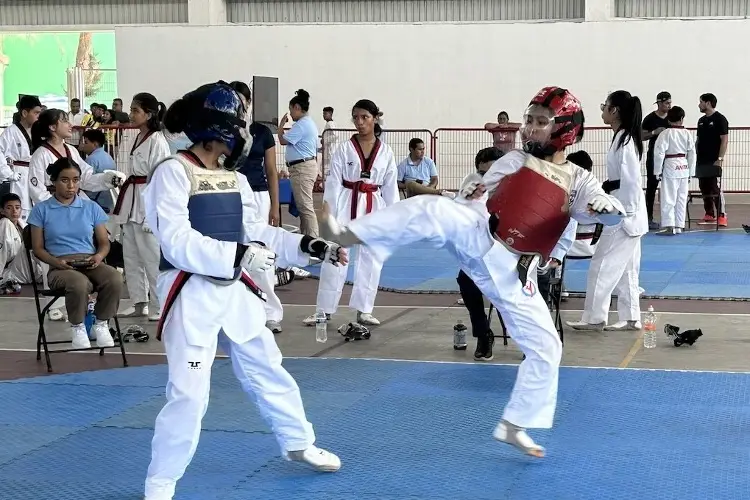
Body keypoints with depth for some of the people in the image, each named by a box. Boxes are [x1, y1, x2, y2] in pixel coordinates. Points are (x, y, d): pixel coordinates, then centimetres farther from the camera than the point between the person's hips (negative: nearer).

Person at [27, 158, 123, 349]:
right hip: (60, 267, -3)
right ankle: (77, 328, -12)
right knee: (79, 283, -40)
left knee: (115, 279, -33)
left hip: (90, 264, 3)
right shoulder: (41, 210, 9)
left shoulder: (91, 208, 15)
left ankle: (101, 324, -9)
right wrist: (55, 261, -14)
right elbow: (38, 248, 7)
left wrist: (99, 256, -8)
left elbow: (104, 242, 16)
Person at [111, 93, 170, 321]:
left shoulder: (157, 142, -13)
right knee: (131, 255, 12)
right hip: (132, 203, 10)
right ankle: (139, 303, 20)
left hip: (147, 205, -10)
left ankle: (160, 306, 1)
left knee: (152, 257, -6)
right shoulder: (139, 140, 15)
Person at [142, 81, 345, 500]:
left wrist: (312, 247, 1)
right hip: (193, 296, -7)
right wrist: (237, 255, -30)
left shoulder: (235, 178, 9)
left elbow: (261, 235, 13)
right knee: (189, 395, -10)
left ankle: (300, 444, 43)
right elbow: (177, 242, -23)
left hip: (235, 291, 7)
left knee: (268, 372, 21)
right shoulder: (173, 174, -14)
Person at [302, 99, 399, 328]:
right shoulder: (344, 149, -4)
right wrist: (330, 214, -11)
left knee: (371, 259, 7)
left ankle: (364, 310, 18)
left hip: (374, 208, 2)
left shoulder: (386, 152, 2)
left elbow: (391, 186, 6)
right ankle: (324, 310, 6)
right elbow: (333, 183, -6)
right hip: (347, 205, -2)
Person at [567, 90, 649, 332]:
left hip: (625, 213, -10)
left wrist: (626, 215, -20)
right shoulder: (623, 137, 11)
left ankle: (594, 318, 1)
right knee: (625, 268, 13)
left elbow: (630, 181, -21)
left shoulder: (625, 140, -18)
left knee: (603, 265, -5)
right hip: (625, 212, 10)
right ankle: (630, 318, 18)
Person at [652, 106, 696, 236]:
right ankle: (678, 226, 15)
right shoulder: (687, 134, 2)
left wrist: (658, 171, -4)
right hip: (684, 167, 4)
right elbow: (692, 154, 6)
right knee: (681, 199, 11)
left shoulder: (666, 134, -10)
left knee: (668, 198, -2)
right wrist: (690, 172, 14)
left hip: (670, 167, -4)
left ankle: (669, 226, -8)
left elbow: (659, 153, -13)